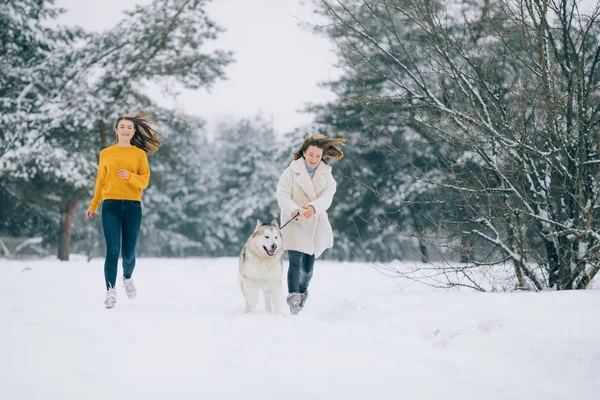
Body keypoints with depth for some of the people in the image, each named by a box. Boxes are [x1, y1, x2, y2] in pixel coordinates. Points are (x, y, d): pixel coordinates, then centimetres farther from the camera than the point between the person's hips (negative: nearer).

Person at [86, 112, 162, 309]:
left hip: (132, 206, 0)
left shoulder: (139, 154, 8)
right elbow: (101, 181, 17)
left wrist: (129, 176, -19)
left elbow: (144, 181, 1)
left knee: (128, 251, 4)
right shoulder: (106, 153, 11)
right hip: (110, 206, 0)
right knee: (112, 250, -12)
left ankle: (127, 277, 35)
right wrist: (93, 206, 17)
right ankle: (110, 291, -10)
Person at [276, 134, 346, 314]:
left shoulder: (326, 174, 3)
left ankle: (303, 291, 38)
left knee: (308, 265, 14)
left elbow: (327, 196, -12)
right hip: (294, 223, -4)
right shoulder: (292, 171, -7)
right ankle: (293, 295, -22)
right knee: (295, 261, -18)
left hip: (316, 225, 4)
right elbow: (283, 195, -14)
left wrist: (314, 207, -34)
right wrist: (294, 210, -35)